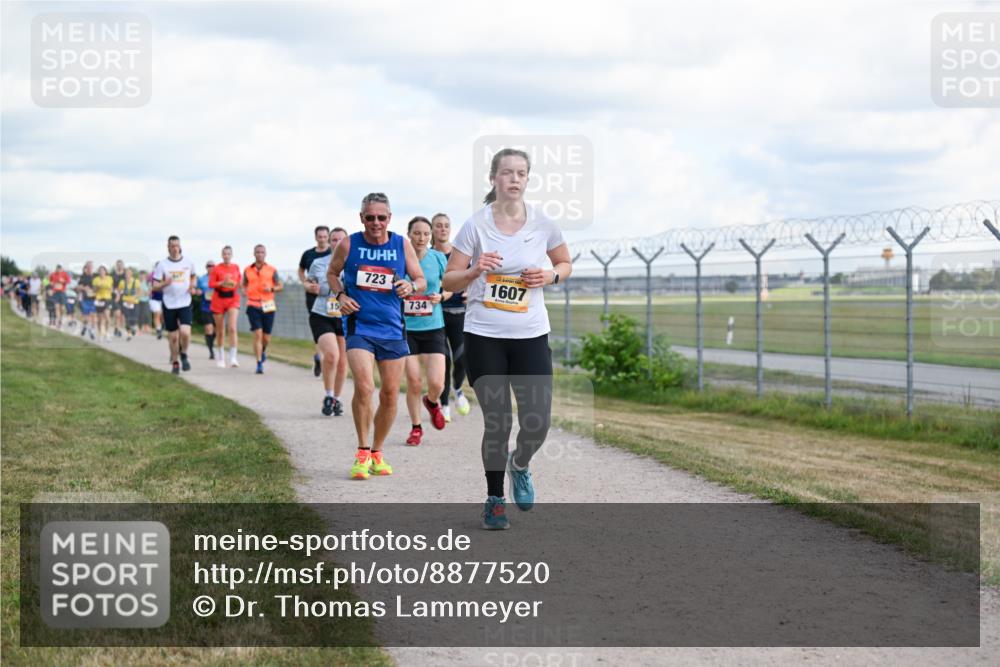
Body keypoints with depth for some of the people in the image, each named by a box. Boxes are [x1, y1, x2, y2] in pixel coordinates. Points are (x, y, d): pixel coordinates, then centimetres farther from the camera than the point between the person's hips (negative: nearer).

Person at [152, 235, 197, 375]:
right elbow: (155, 286, 0)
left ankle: (184, 355, 9)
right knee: (173, 336, 5)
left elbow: (193, 276, 23)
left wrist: (193, 286, 2)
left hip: (185, 303, 0)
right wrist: (165, 283, -21)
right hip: (169, 304, 0)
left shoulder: (188, 262, 3)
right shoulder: (162, 264, -1)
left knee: (185, 332, -18)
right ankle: (174, 363, 22)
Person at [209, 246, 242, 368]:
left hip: (233, 298, 1)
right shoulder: (216, 268, -2)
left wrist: (234, 284, -4)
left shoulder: (236, 268, 6)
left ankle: (233, 358, -17)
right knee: (220, 331, 8)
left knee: (232, 328, -15)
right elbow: (210, 284, -5)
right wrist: (222, 283, -19)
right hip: (219, 299, -1)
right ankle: (221, 358, 23)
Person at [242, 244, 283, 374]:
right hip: (253, 305, -1)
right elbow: (244, 284, 20)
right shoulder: (247, 270, 7)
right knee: (257, 334, -13)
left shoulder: (272, 270, 5)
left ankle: (263, 350, 40)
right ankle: (259, 363, -9)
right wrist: (244, 291, -3)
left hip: (268, 306, 1)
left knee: (266, 337, 5)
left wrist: (272, 289, -11)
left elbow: (280, 286, 9)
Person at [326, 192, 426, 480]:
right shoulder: (348, 245, -3)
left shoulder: (402, 245, 0)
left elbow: (421, 280, 7)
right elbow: (332, 272, 13)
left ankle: (377, 452, 25)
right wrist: (340, 295, -6)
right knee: (364, 386, -20)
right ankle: (362, 453, -4)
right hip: (359, 326, -3)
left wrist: (411, 286, -16)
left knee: (390, 393, 6)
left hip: (392, 328, 3)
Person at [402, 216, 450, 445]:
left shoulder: (438, 258, 0)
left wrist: (441, 296, -8)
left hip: (433, 326, 1)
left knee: (436, 383, -8)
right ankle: (416, 428, 19)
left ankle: (431, 402, 29)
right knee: (413, 382, -2)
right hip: (405, 327, -1)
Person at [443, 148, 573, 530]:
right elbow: (449, 282, 0)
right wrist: (475, 270, -20)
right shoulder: (476, 225, -4)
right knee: (497, 422, -3)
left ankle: (520, 466, 29)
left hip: (531, 336, 2)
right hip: (483, 336, -1)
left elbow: (565, 264, 16)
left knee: (537, 422, -6)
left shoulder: (542, 224, 1)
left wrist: (550, 276, -6)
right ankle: (494, 500, 17)